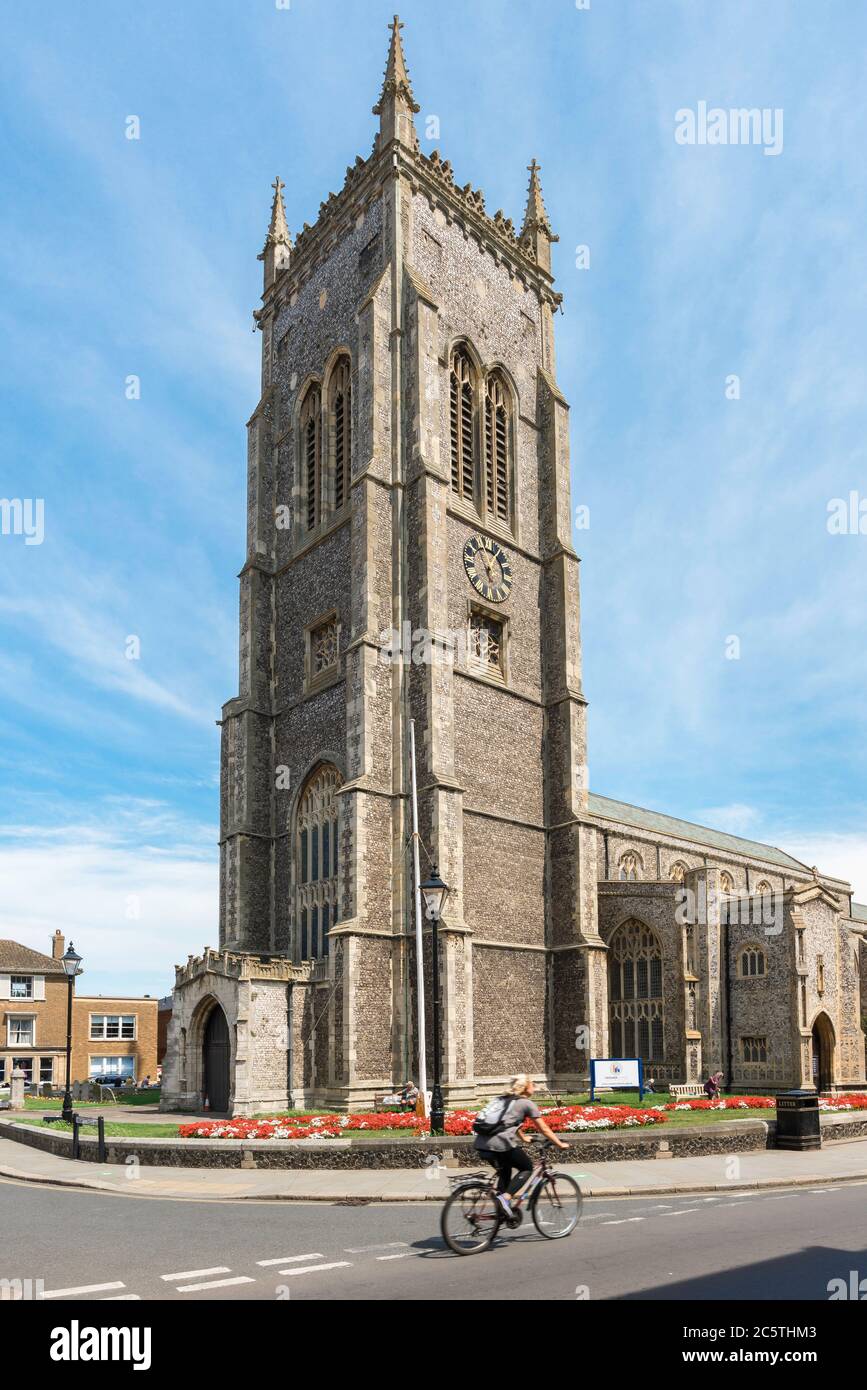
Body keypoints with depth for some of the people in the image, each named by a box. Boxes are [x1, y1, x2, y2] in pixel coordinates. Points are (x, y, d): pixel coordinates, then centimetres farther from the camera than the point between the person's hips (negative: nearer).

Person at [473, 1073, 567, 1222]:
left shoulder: (502, 1099, 27)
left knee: (505, 1172, 27)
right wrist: (560, 1144, 25)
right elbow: (544, 1129, 13)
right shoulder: (527, 1103, 8)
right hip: (501, 1143, -7)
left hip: (481, 1143, 7)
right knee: (527, 1167, 13)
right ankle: (505, 1197, -4)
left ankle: (501, 1212, 22)